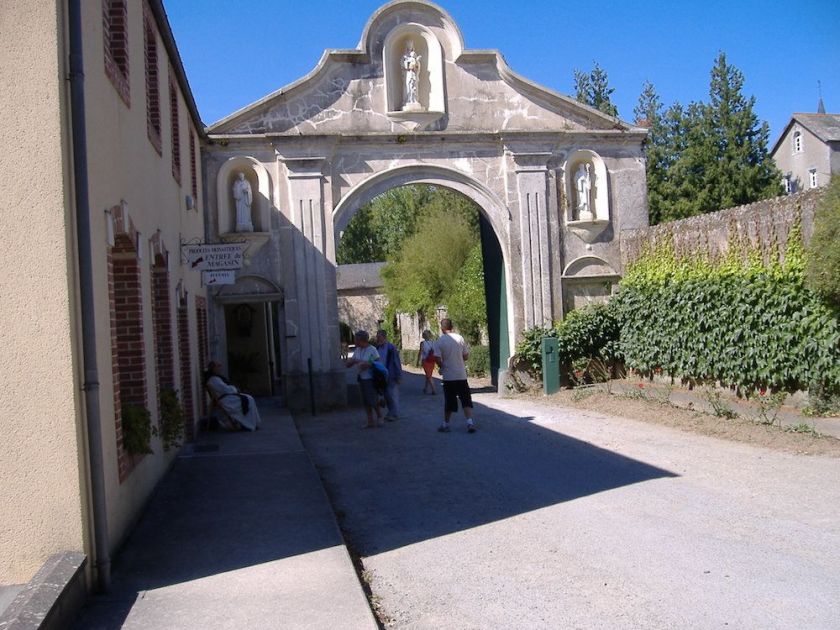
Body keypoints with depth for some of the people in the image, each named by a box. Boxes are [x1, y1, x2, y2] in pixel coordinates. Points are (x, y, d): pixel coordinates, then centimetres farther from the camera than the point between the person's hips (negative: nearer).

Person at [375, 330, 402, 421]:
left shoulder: (391, 348, -13)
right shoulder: (377, 348, 7)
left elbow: (397, 362, -12)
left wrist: (398, 376, -13)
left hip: (391, 376, -7)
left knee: (392, 395, -1)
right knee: (386, 395, 12)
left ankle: (395, 414, 8)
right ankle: (390, 413, 23)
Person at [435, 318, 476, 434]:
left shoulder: (440, 341, -7)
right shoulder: (459, 338, -1)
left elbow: (437, 359, -13)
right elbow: (466, 356, 4)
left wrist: (442, 367, 6)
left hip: (448, 376, -1)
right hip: (461, 375, 1)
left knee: (449, 401, 9)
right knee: (466, 400, 5)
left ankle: (445, 424, 18)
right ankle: (470, 423, -7)